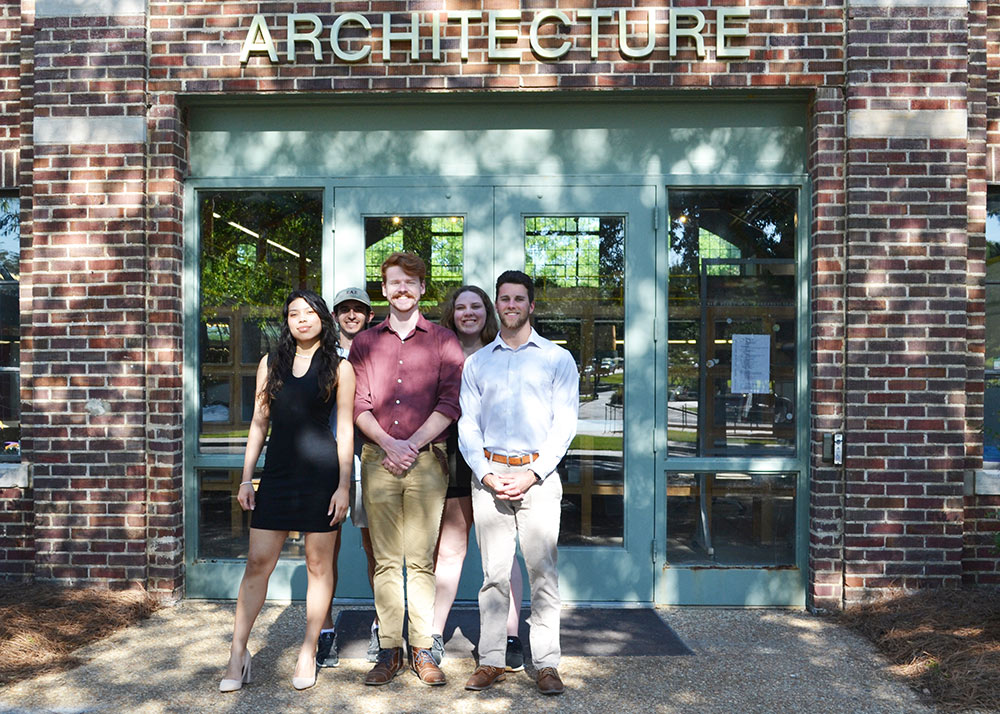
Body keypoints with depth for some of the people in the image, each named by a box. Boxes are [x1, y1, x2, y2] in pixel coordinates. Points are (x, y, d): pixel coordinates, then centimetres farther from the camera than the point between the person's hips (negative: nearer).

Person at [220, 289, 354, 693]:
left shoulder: (339, 367, 2)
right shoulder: (271, 364, 11)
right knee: (258, 562, 2)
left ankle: (308, 653, 18)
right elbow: (259, 422, 12)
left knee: (318, 564, 5)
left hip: (321, 472, -2)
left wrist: (343, 485, -6)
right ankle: (238, 652, 13)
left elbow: (345, 429, 0)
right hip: (277, 473, 3)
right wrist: (246, 478, 7)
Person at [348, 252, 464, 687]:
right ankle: (388, 650, 11)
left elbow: (450, 403, -1)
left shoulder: (443, 341, 8)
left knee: (421, 560, 0)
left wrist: (411, 445, -9)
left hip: (427, 458, -1)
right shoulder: (364, 342, 13)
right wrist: (388, 444, -9)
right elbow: (358, 405, 6)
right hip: (377, 458, 2)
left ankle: (422, 650, 9)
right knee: (385, 560, 4)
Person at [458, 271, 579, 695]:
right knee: (494, 573, 3)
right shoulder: (477, 362, 15)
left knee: (543, 572, -3)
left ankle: (546, 664, 4)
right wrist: (485, 474, -5)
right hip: (489, 474, 2)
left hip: (538, 475, -2)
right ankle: (491, 661, 10)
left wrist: (532, 475, -9)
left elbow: (564, 424, 2)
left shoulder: (557, 359, 8)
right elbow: (467, 425, 10)